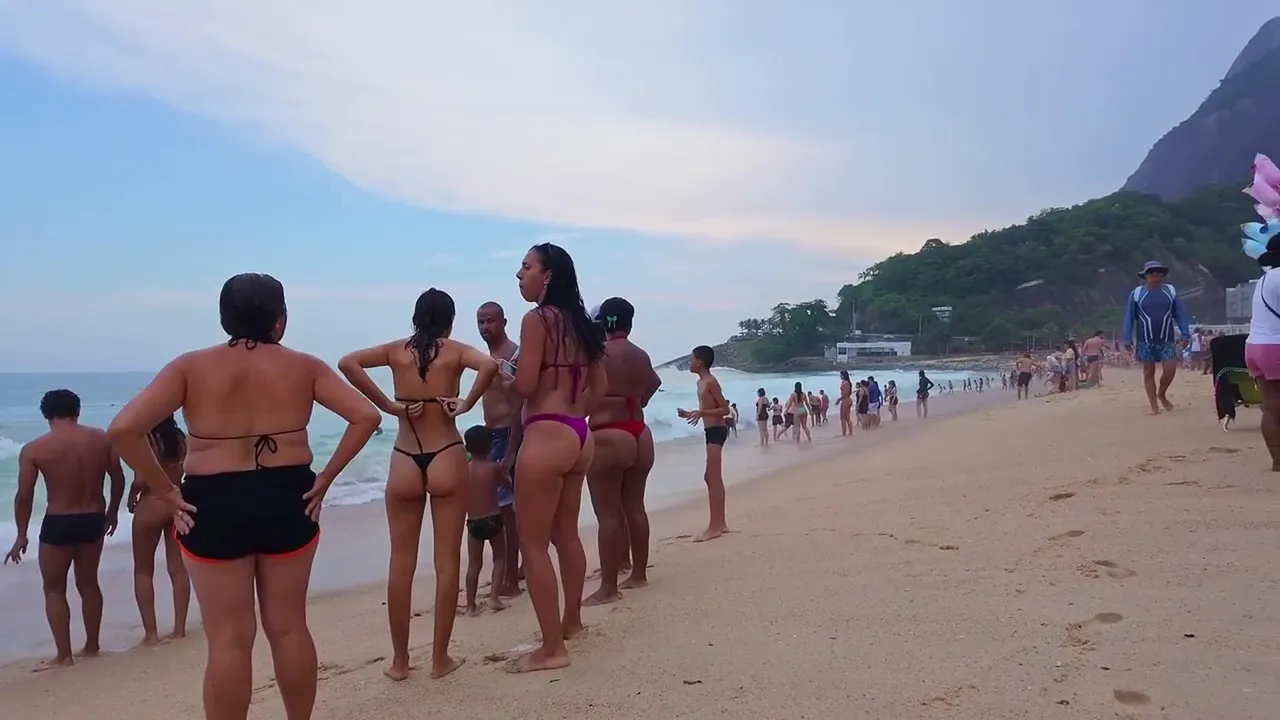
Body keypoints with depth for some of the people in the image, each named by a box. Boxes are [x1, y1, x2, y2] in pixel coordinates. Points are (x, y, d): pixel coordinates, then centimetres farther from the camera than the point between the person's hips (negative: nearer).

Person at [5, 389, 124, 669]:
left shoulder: (34, 449, -9)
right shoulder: (102, 439, -1)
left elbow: (24, 496, -8)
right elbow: (118, 479, 5)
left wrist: (21, 535, 2)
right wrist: (112, 512, 20)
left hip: (58, 524, -4)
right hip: (93, 520, 4)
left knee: (54, 589, 11)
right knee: (88, 584, 18)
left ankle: (63, 655, 10)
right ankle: (91, 646, 28)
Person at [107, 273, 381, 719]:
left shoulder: (191, 367, -3)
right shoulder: (303, 367, 1)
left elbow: (124, 429, -13)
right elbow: (366, 416, -5)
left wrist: (165, 491, -6)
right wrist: (324, 479, -1)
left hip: (214, 506, -1)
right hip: (289, 500, 2)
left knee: (229, 641, 6)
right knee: (289, 628, 15)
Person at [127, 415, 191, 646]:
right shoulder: (180, 437, 3)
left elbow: (142, 479, -16)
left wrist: (131, 495, 2)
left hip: (152, 504, -5)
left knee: (143, 570, 9)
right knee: (178, 569, 9)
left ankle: (151, 632, 8)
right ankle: (179, 628, 13)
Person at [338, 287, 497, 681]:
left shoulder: (396, 350, 6)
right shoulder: (455, 350, 0)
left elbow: (347, 363, -9)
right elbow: (489, 365, -21)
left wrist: (386, 405, -7)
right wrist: (466, 404, -10)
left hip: (404, 462, 2)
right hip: (447, 459, -2)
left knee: (401, 564, 10)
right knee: (446, 563, 6)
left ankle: (399, 660, 18)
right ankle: (440, 658, 14)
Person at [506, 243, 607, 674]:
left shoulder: (537, 319, -11)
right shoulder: (580, 324, 14)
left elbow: (524, 385, -15)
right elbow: (599, 386, 17)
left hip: (546, 437, -9)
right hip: (579, 436, 9)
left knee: (533, 545, -1)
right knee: (566, 535, 21)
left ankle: (552, 649, 2)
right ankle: (571, 622, 36)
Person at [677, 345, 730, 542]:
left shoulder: (710, 382, -13)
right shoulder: (701, 382, 14)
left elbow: (725, 409, -16)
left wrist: (701, 413, -24)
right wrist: (690, 413, 13)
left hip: (716, 431, -10)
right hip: (711, 431, 10)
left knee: (712, 478, -10)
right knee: (713, 478, 13)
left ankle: (714, 527, -8)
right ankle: (720, 523, 19)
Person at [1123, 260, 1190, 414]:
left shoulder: (1171, 291, 5)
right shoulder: (1136, 293, 0)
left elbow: (1180, 314, 5)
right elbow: (1129, 317, 1)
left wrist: (1185, 334, -2)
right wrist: (1127, 339, -4)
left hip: (1167, 340, 1)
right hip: (1145, 340, -1)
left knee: (1170, 369, -7)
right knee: (1148, 372, 1)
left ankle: (1162, 394, 21)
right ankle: (1154, 406, 7)